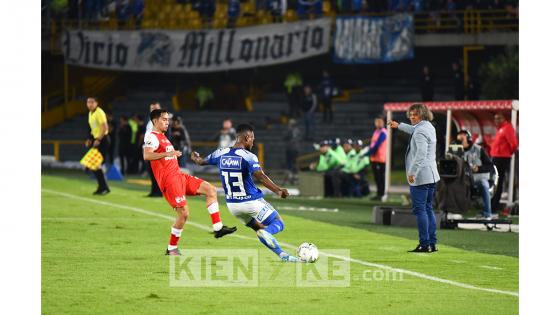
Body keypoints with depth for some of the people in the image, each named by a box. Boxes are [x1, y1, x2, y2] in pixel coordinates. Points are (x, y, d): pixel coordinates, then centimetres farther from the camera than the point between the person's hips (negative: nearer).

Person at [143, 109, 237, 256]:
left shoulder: (162, 137, 23)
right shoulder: (152, 137, -8)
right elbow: (146, 155, -27)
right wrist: (168, 154, -32)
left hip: (178, 176, 10)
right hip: (168, 179, -10)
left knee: (210, 189, 2)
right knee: (183, 213, -13)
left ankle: (217, 228, -2)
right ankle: (172, 248, 0)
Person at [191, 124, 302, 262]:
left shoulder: (221, 154, 1)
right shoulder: (248, 157, -16)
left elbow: (201, 161, 19)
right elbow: (260, 176, -31)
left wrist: (196, 158, 42)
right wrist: (278, 191, -37)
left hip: (232, 204, 6)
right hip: (252, 202, -6)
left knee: (259, 228, 23)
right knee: (278, 224, 7)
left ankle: (283, 254, 13)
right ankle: (265, 233, -27)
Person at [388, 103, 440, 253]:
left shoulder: (421, 131, -15)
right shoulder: (429, 127, 16)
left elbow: (421, 153, -25)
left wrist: (412, 172, -24)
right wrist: (399, 126, 52)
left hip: (419, 176, -10)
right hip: (431, 176, 10)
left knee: (419, 209, -8)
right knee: (428, 208, 13)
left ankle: (424, 244, -11)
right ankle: (432, 243, 14)